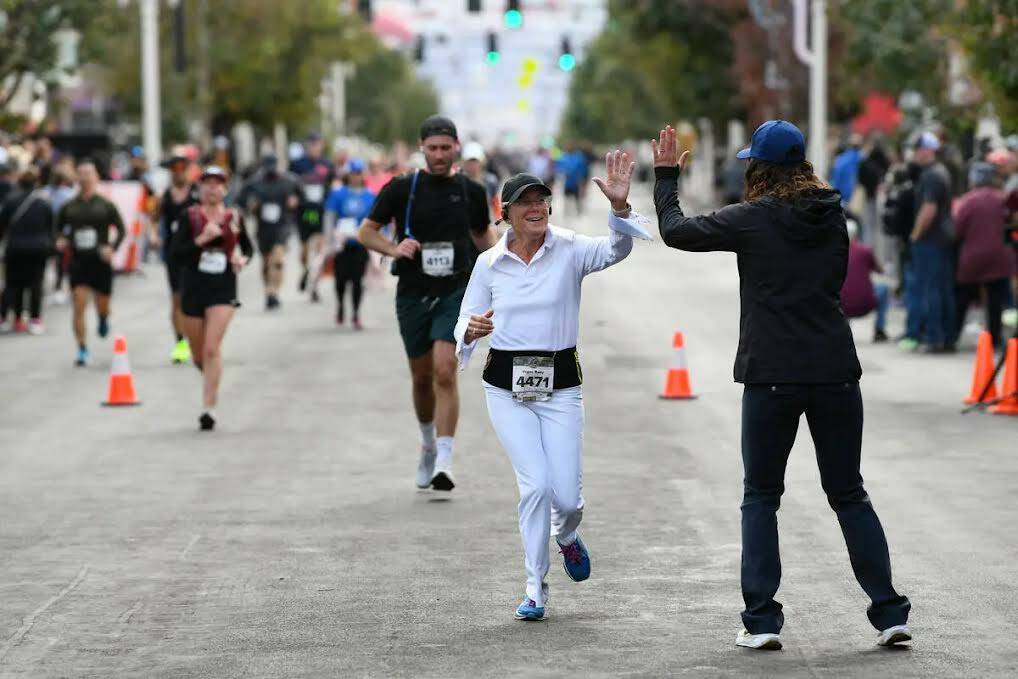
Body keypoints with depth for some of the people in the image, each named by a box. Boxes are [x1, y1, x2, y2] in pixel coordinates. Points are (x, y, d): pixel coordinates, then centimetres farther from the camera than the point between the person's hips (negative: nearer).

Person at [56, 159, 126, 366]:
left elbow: (121, 230, 2)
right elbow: (58, 229, 15)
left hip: (100, 262, 0)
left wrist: (112, 248, -13)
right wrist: (61, 242, -6)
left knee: (102, 308, 9)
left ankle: (103, 319, 47)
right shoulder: (69, 207, 4)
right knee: (79, 306, -10)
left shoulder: (106, 206, -1)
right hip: (78, 263, 0)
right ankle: (82, 350, -3)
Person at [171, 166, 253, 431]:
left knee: (212, 348, -18)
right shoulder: (190, 217, -1)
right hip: (193, 289, 1)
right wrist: (202, 239, -19)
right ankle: (211, 385, 46)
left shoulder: (234, 218, 4)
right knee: (198, 354, 13)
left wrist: (243, 259, -1)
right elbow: (176, 254, -8)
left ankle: (209, 407, -16)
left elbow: (248, 247, 20)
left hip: (223, 290, -1)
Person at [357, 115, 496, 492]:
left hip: (455, 293, -1)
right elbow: (365, 231, 2)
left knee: (445, 372, -17)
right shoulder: (401, 188, -2)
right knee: (422, 378, 12)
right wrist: (394, 249, -16)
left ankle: (443, 461, -18)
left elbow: (482, 233, 20)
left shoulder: (471, 191, 3)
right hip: (413, 294, 1)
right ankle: (429, 444, 38)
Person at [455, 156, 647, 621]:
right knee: (536, 483, -13)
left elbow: (617, 250, -24)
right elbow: (466, 325, 6)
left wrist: (620, 206, -42)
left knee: (566, 494, -4)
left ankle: (566, 537, 36)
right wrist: (470, 330, -18)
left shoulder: (570, 251, -5)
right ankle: (535, 590, 3)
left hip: (560, 383, 0)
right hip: (506, 385, 0)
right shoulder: (489, 263, 1)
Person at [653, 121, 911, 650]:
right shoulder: (833, 214, 6)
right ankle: (889, 612, 6)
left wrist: (665, 175, 17)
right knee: (849, 495, 12)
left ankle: (762, 620, 2)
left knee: (760, 498, 9)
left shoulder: (752, 220, -6)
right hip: (836, 370, 3)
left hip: (771, 376, -3)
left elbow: (674, 231, 2)